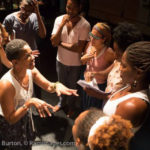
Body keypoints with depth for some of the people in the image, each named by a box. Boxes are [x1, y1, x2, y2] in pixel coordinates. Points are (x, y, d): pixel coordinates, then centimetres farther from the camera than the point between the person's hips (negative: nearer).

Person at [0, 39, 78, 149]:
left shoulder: (31, 71, -18)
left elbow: (48, 86, -8)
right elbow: (10, 119, -31)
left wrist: (57, 85, -31)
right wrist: (30, 102, -43)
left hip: (26, 117, 6)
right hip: (10, 124, -6)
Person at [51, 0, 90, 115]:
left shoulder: (85, 25, -23)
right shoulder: (59, 20, -12)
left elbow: (79, 48, -25)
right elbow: (54, 42, -18)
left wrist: (60, 43, -18)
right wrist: (62, 25, -28)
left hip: (75, 63, -3)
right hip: (61, 61, 3)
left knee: (72, 87, 20)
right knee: (62, 84, 26)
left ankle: (71, 106, 48)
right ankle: (62, 102, 54)